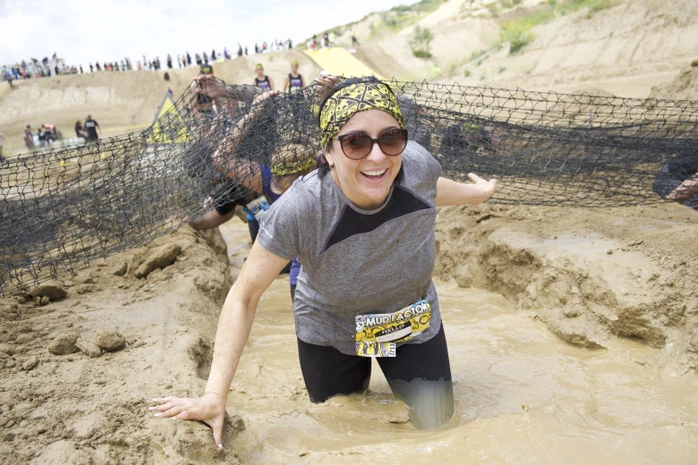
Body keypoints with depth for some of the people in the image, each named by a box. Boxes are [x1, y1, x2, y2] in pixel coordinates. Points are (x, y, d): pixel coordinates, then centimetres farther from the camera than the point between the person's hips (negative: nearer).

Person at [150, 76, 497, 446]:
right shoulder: (297, 210, -37)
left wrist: (475, 193, 19)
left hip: (414, 324, 3)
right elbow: (244, 295, -25)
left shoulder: (417, 163, -27)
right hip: (330, 337, -2)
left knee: (438, 428, 14)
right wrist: (215, 394, -29)